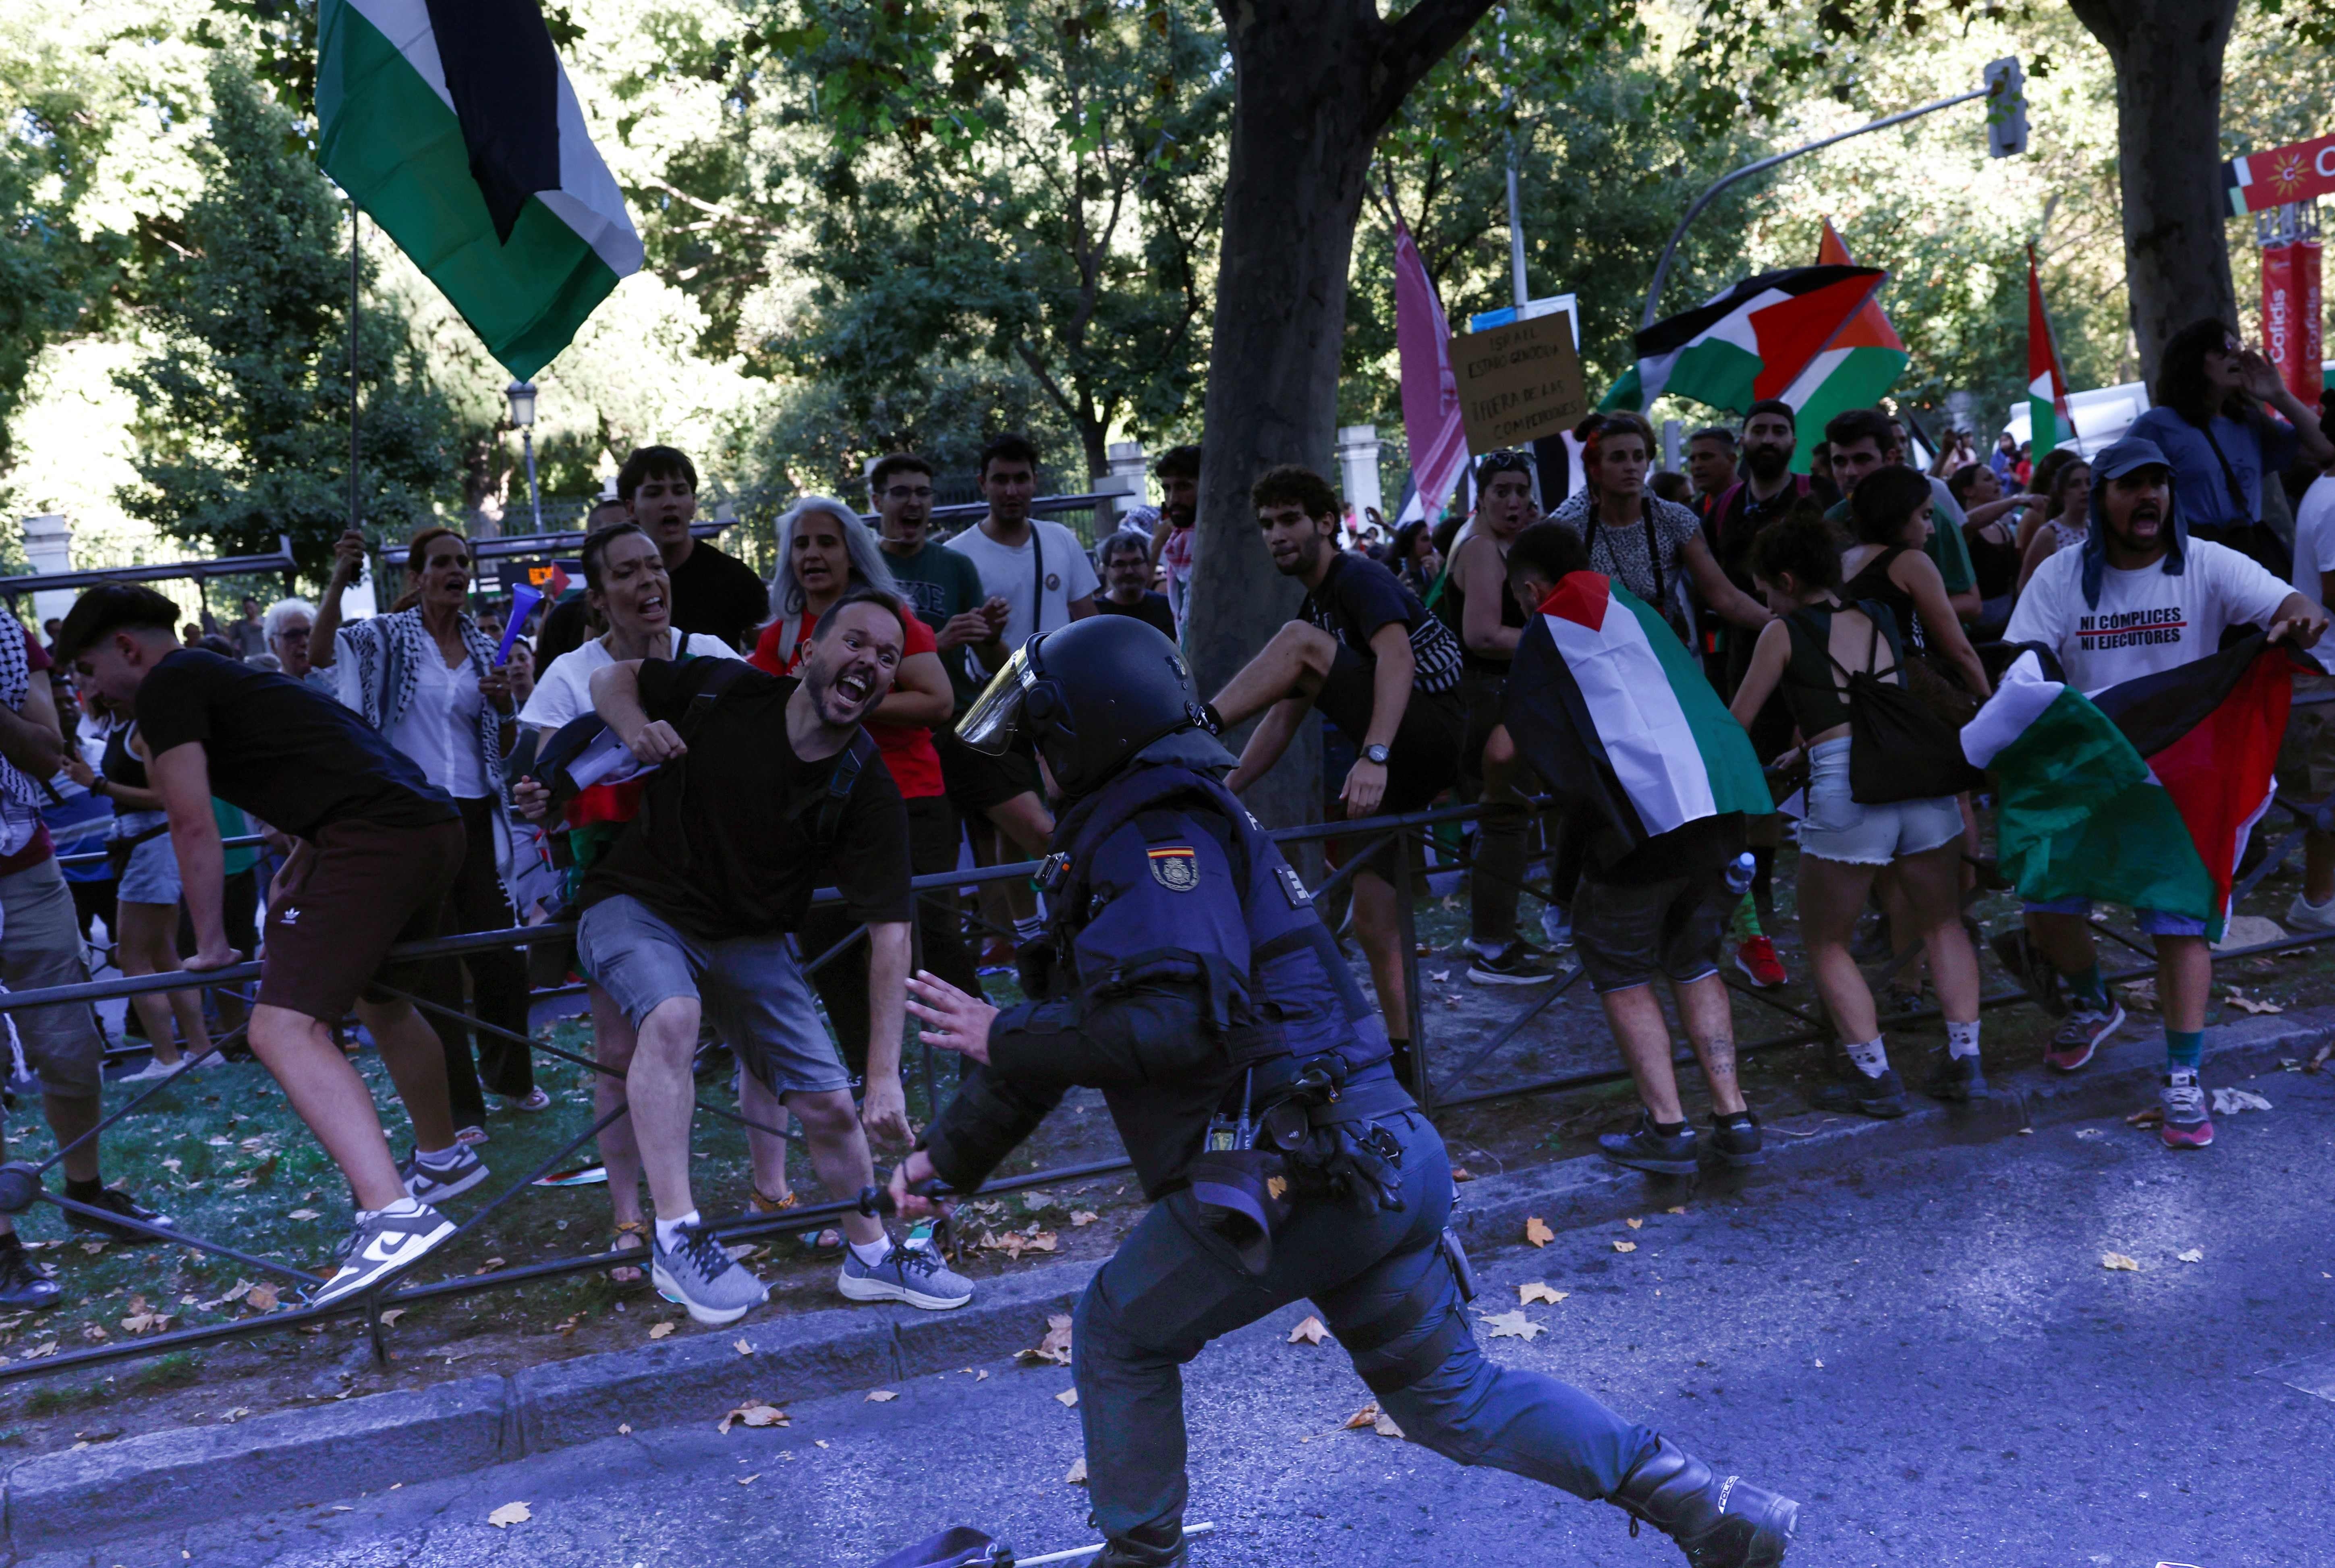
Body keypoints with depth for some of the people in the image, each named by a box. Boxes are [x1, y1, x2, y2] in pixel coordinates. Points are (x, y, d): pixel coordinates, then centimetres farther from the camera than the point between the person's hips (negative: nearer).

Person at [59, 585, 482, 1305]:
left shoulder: (168, 686, 2)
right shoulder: (226, 678, 30)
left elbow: (193, 826, -5)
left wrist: (211, 943, 2)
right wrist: (299, 872, 32)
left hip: (376, 840, -10)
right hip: (436, 822, 10)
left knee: (284, 1030, -15)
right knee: (381, 1000, 30)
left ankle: (396, 1215, -27)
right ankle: (444, 1159, 48)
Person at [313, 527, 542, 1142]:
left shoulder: (485, 650, 12)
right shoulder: (388, 637, 0)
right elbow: (321, 653, -20)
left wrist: (507, 704, -5)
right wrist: (339, 582, -30)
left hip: (475, 814, 4)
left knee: (501, 951, 7)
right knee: (433, 962, 0)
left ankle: (511, 1077, 29)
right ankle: (459, 1108, 9)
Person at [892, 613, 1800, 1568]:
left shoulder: (1156, 834, -11)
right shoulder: (1132, 835, 22)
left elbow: (1181, 1018, -24)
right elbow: (1078, 1014, 24)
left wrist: (1006, 1038, -14)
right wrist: (950, 1151, 23)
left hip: (1302, 1173, -10)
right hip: (1377, 1161, 10)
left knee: (1119, 1336, 8)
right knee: (1451, 1396, 17)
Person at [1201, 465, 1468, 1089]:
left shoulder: (1360, 578, -6)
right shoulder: (1316, 605, 21)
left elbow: (1397, 656, -26)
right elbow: (1284, 716, 21)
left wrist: (1374, 755, -39)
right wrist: (1223, 791, 11)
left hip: (1438, 730, -9)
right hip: (1405, 768, 9)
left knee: (1300, 641, -22)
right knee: (1372, 918, 5)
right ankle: (1406, 1059, 10)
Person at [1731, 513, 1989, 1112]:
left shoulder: (1784, 633, 5)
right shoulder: (1879, 615, 19)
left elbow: (1735, 724, 10)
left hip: (1847, 787, -5)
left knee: (1827, 943, 11)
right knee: (1942, 925, 20)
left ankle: (1875, 1077, 8)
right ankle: (1964, 1062, 18)